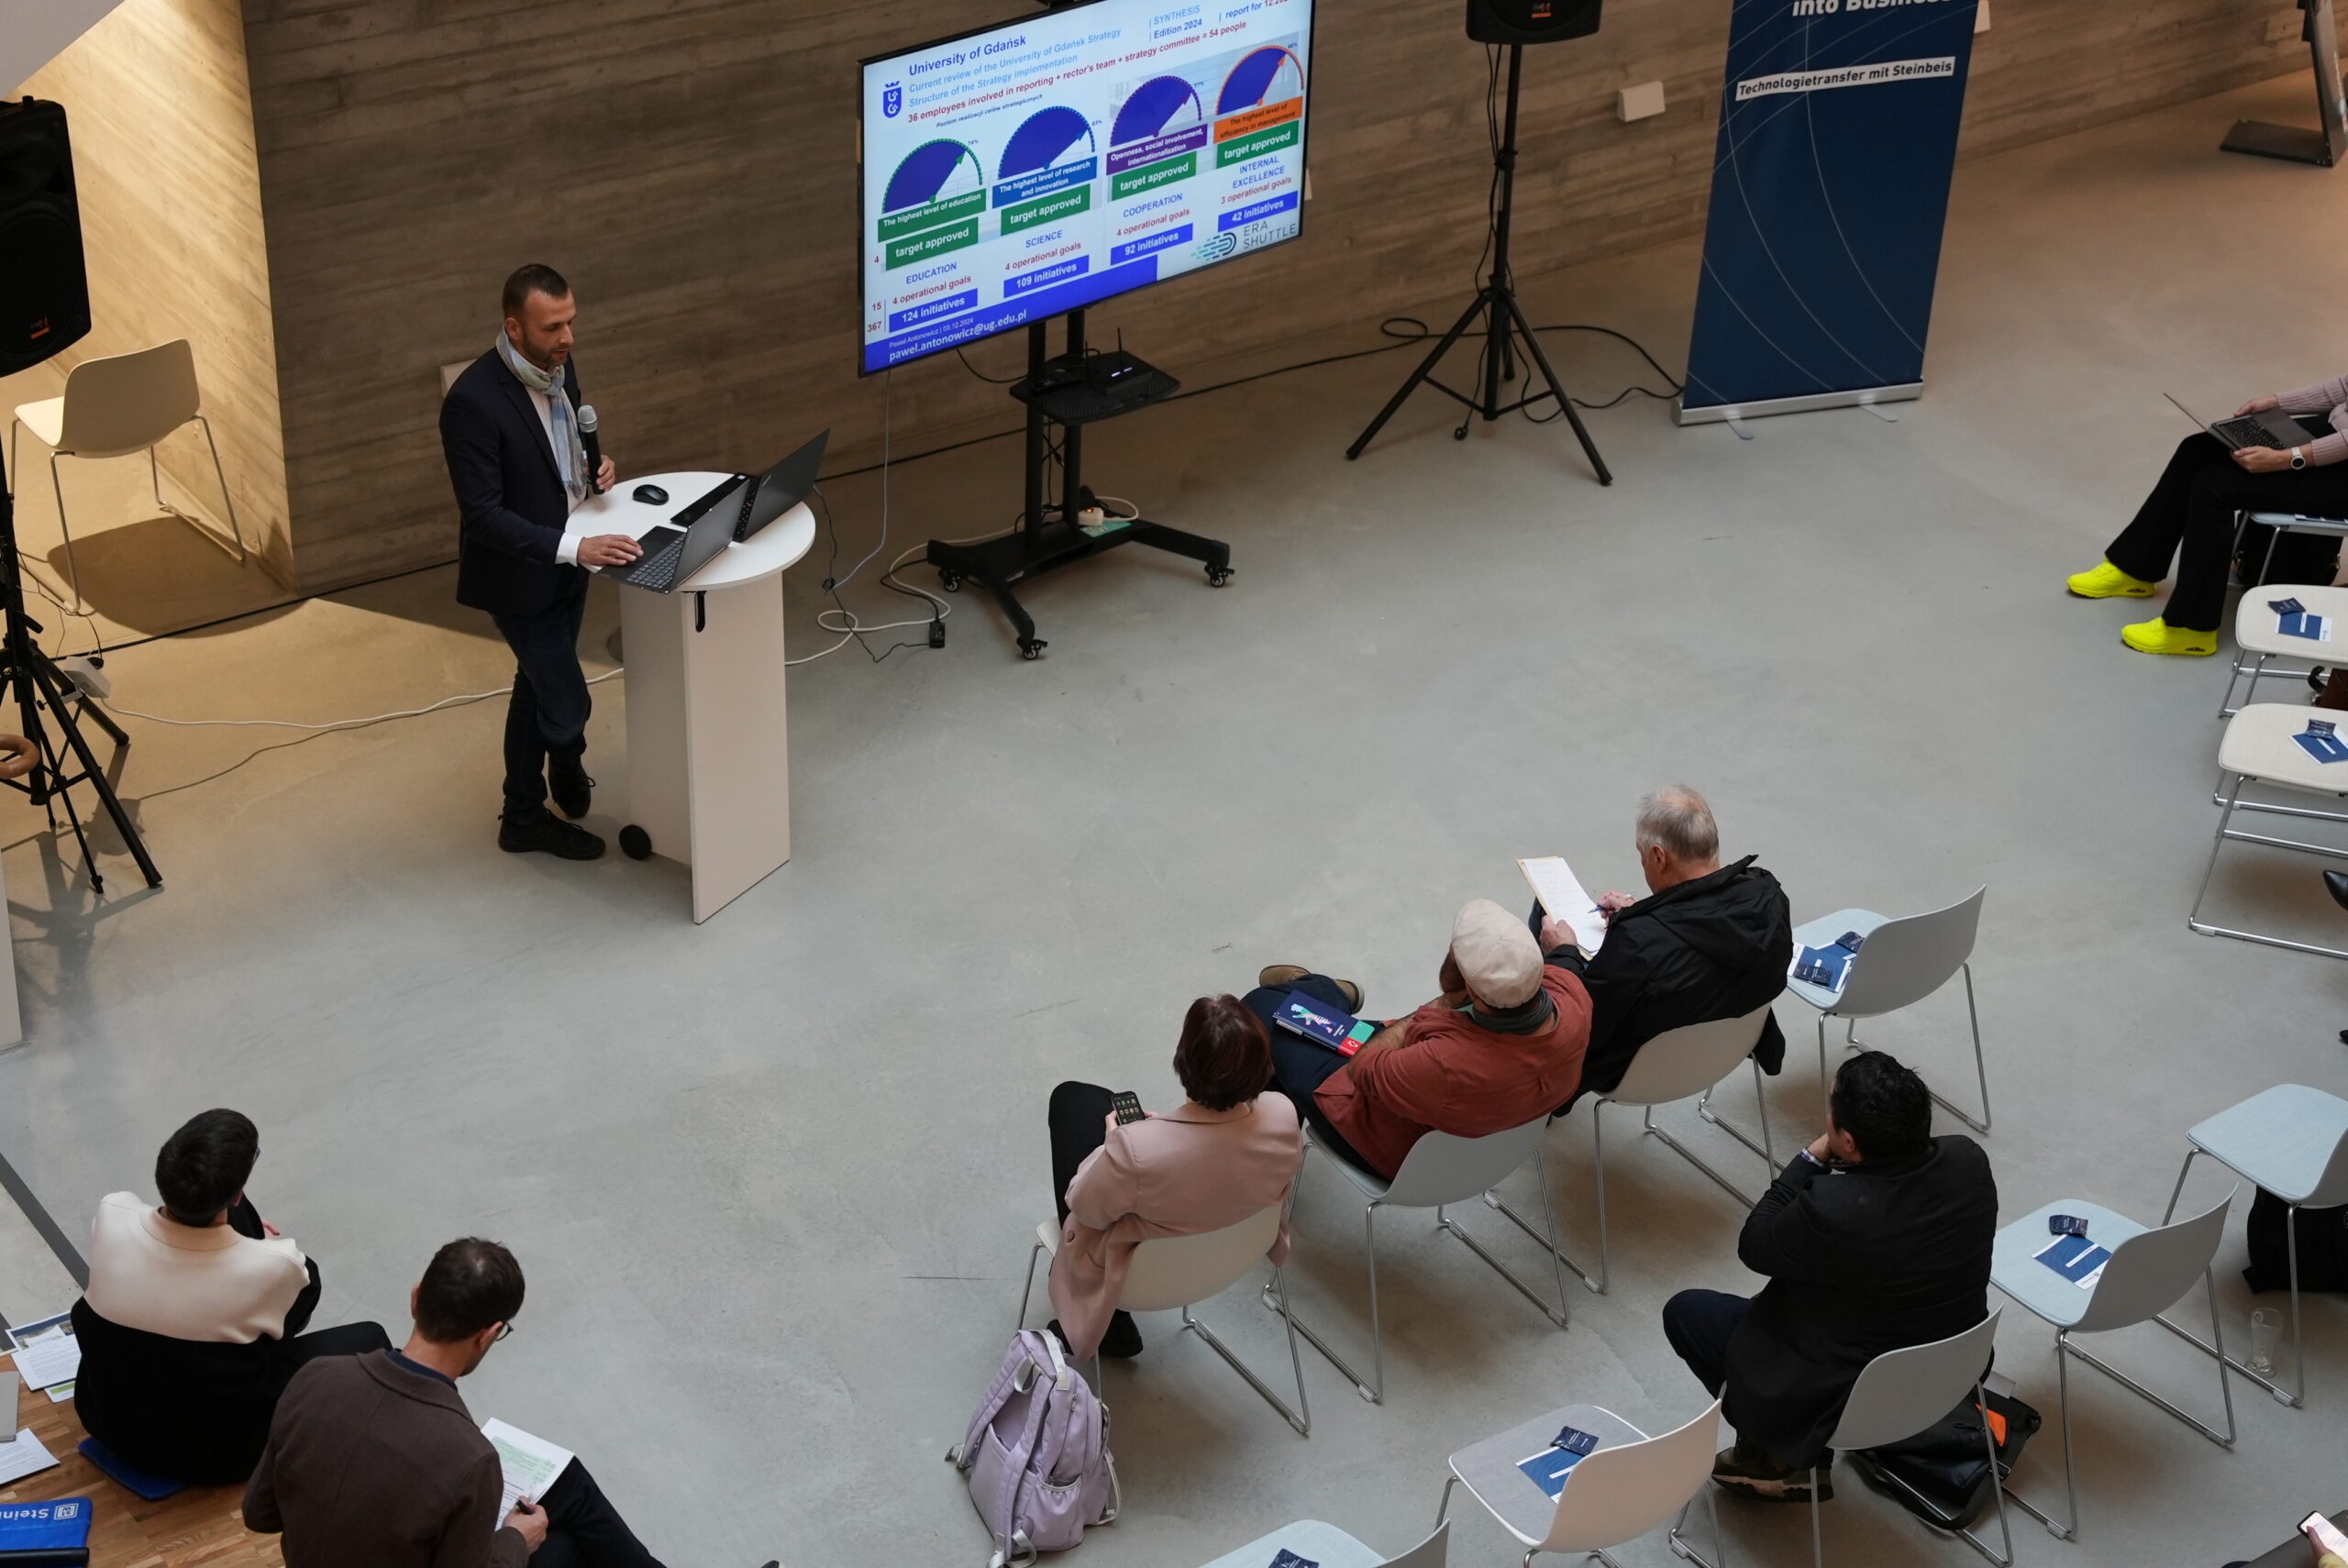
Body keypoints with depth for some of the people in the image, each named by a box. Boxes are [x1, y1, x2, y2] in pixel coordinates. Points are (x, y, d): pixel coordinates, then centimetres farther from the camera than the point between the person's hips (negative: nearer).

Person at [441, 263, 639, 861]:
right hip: (519, 576, -8)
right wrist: (574, 548, -37)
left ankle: (525, 816, 40)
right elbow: (482, 515, -30)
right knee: (567, 704, -2)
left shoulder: (559, 365, -4)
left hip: (566, 562, 8)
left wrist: (595, 466, -7)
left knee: (539, 688, 22)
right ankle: (567, 762, 31)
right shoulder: (473, 401, -29)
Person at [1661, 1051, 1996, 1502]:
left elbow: (1754, 1247, -14)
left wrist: (1812, 1158, -11)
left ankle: (1785, 1460, 20)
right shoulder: (1970, 1161, -17)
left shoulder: (1834, 1211, -36)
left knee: (1685, 1312, 12)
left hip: (1845, 1401, -6)